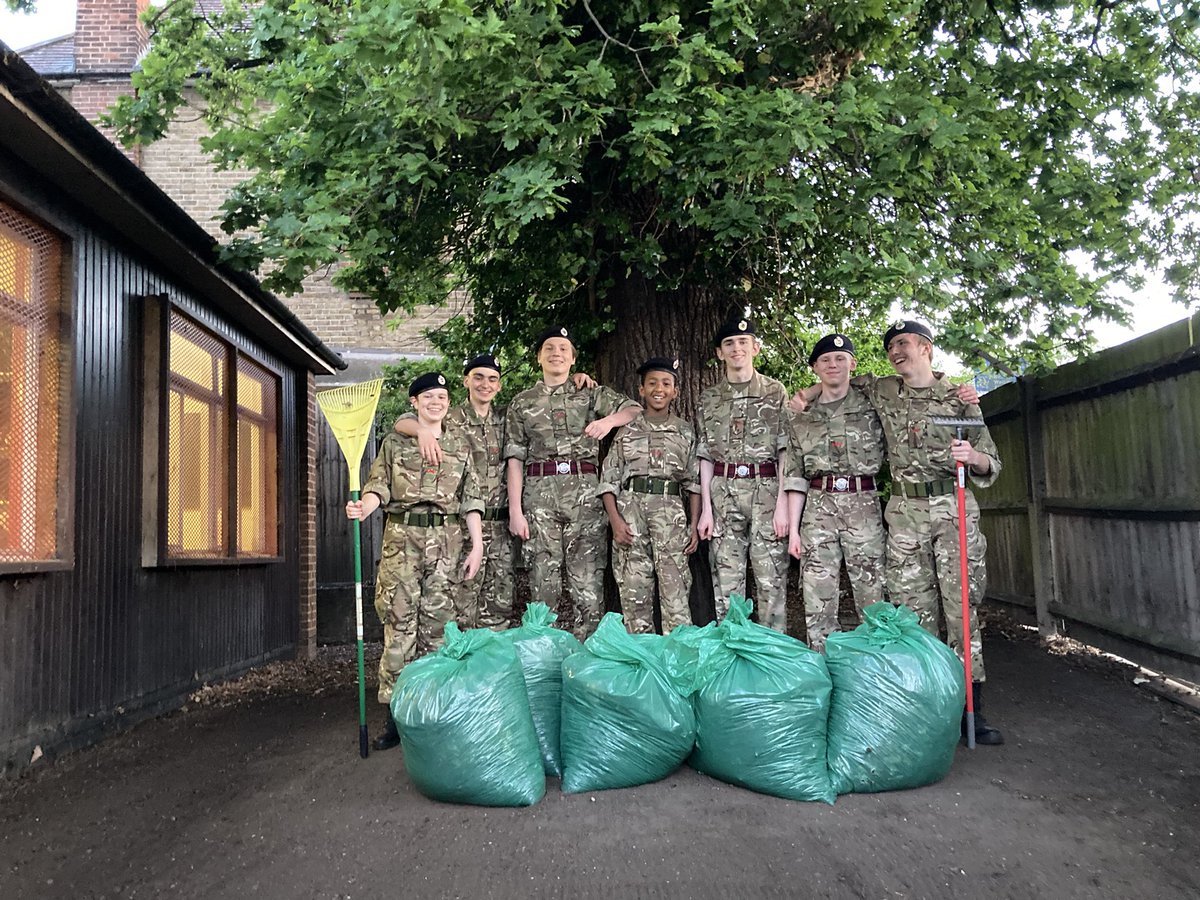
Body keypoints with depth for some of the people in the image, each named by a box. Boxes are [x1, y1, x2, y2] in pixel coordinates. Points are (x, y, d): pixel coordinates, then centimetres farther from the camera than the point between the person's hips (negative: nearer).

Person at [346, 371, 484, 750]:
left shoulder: (460, 443, 13)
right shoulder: (395, 442, 10)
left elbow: (471, 498, 10)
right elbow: (379, 485, 1)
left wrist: (477, 546, 4)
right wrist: (363, 508, -22)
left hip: (446, 540, 1)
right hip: (402, 537, -1)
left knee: (437, 622, 2)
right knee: (399, 622, -5)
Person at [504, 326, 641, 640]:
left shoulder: (591, 394, 14)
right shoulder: (522, 403, 15)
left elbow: (636, 410, 6)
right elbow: (515, 459, 9)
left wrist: (610, 420, -15)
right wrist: (515, 510, 0)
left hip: (584, 492, 0)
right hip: (539, 494, 0)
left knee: (589, 584, -4)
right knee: (543, 582, 0)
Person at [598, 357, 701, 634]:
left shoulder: (686, 432, 13)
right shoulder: (627, 431, 12)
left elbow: (693, 482, 11)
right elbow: (609, 479, 8)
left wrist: (694, 525, 0)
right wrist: (615, 520, -6)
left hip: (671, 512, 0)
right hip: (630, 508, 1)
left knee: (675, 590, -8)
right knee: (634, 590, -1)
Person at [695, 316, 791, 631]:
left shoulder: (775, 391, 6)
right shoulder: (709, 398, 12)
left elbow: (786, 451, 2)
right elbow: (706, 456, 10)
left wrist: (782, 504, -8)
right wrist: (706, 508, 2)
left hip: (766, 489, -2)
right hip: (723, 493, 2)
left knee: (772, 581, -2)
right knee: (726, 582, 3)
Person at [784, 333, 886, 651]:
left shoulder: (873, 405, 8)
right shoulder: (802, 421, 13)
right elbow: (796, 479, 11)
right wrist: (793, 530, 5)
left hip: (864, 505, -1)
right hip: (818, 508, 2)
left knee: (872, 595, -1)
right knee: (817, 601, -1)